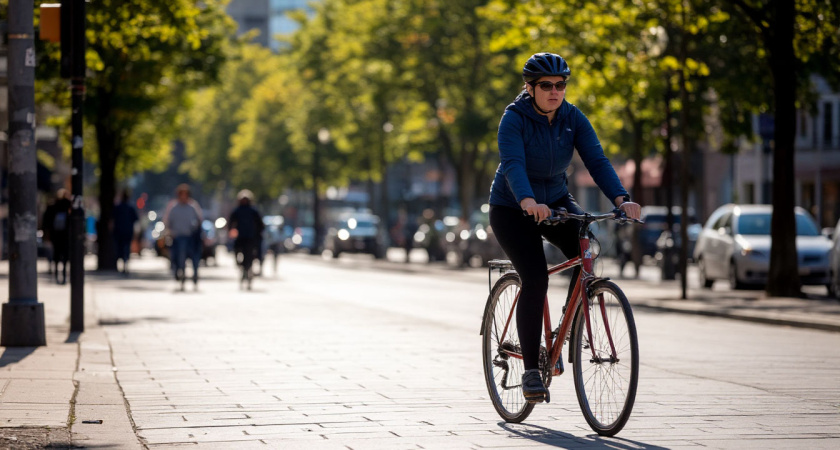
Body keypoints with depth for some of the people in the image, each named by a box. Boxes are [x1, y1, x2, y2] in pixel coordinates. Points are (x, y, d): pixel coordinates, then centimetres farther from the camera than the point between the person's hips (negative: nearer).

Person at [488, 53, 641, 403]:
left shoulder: (573, 118, -8)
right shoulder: (514, 118, -20)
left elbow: (596, 160, -19)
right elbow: (513, 164, -36)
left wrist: (622, 199, -36)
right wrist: (528, 201, -55)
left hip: (555, 200, 4)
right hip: (513, 208, -4)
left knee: (586, 248, -24)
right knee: (535, 279, -19)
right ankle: (531, 370, -10)